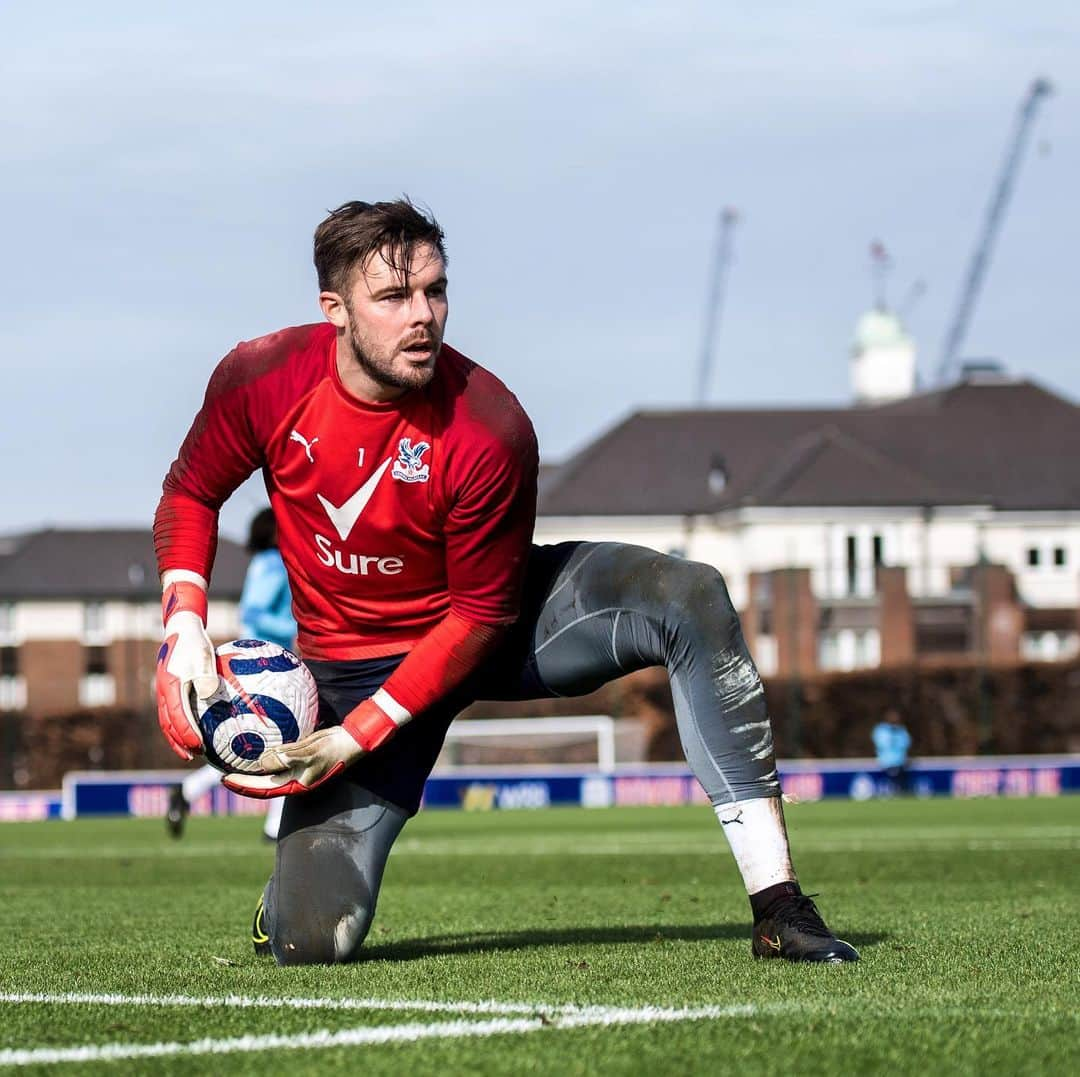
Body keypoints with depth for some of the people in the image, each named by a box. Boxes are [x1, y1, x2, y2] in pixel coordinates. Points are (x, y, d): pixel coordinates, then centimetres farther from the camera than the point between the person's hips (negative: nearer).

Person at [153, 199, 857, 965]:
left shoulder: (489, 433, -27)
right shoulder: (263, 381, -20)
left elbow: (482, 615, -19)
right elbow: (190, 494, 0)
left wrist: (358, 735, -25)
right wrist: (185, 631, -16)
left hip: (495, 625, 0)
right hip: (351, 663, 0)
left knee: (691, 599, -27)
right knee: (313, 943, -16)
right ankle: (292, 891, 27)